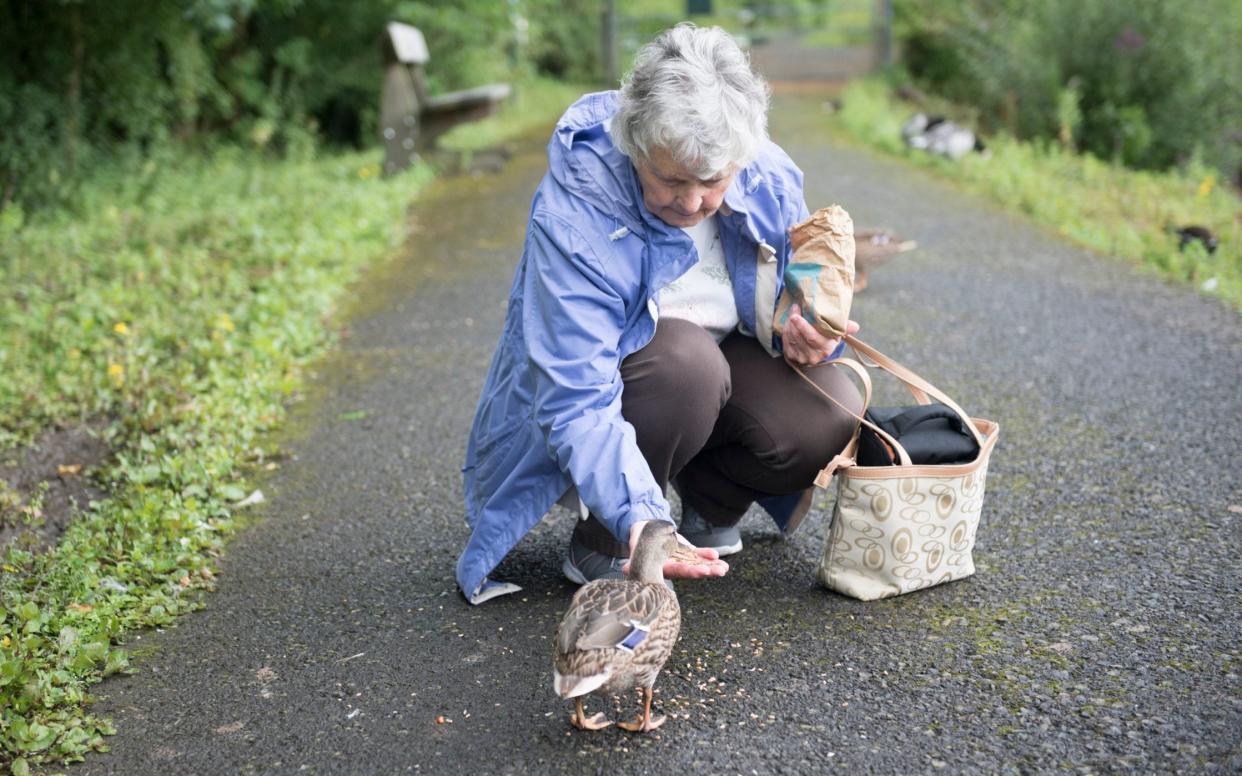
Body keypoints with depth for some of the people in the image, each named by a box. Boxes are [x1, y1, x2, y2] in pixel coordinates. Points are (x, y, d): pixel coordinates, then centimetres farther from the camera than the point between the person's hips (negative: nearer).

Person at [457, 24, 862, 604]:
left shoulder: (770, 180, -15)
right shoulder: (572, 218, -31)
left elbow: (797, 303, 3)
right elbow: (576, 403, -35)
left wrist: (806, 336, -21)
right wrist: (637, 517, -49)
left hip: (718, 378, 5)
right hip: (607, 389, -4)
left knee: (830, 416, -24)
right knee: (686, 357, -37)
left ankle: (709, 502, 8)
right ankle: (600, 545, -13)